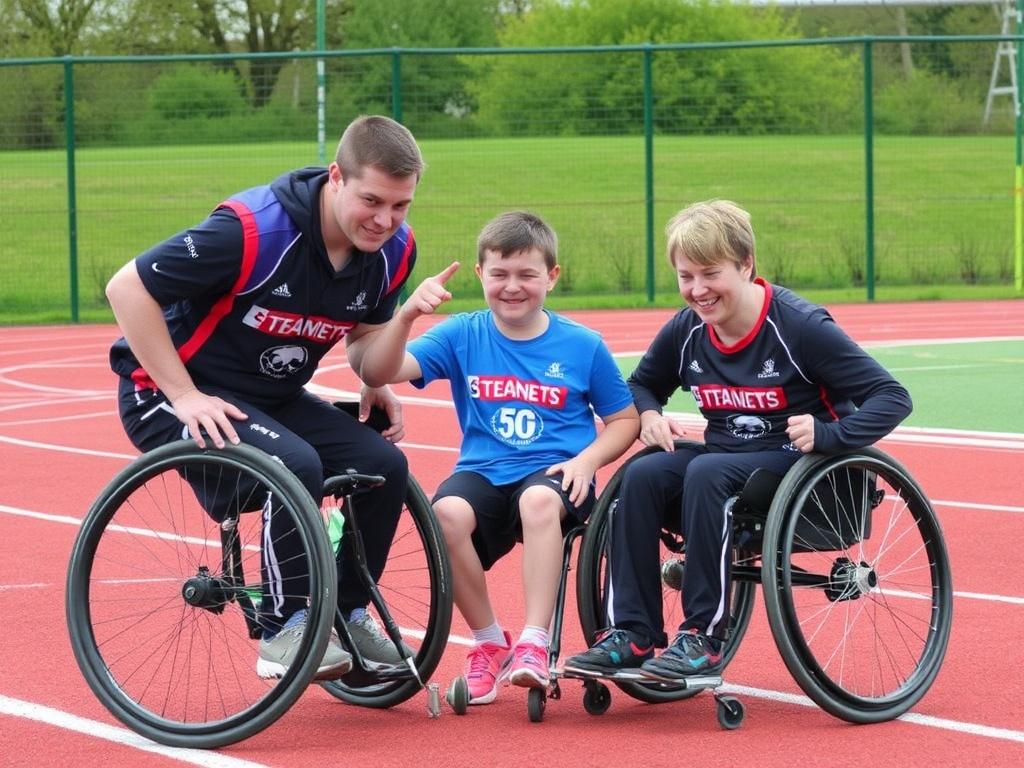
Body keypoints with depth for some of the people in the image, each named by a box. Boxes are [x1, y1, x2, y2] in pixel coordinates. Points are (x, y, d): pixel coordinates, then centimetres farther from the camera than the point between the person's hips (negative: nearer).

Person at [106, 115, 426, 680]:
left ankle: (347, 613, 6)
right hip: (169, 396, -7)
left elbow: (367, 329, 15)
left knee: (384, 465, -13)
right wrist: (184, 396, -25)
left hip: (270, 398, 7)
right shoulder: (253, 230, -29)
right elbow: (128, 288, -24)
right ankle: (285, 630, -17)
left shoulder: (392, 250, -8)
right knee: (296, 465, -31)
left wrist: (375, 385, -7)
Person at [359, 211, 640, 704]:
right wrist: (406, 315, -26)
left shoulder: (583, 346, 3)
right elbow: (384, 371, -8)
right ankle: (489, 644, -10)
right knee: (447, 511, -32)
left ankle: (533, 645, -30)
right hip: (483, 473, 2)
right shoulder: (462, 336, 4)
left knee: (539, 500, -37)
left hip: (553, 473, -2)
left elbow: (624, 419, 11)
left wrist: (586, 461, -8)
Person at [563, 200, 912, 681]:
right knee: (642, 476, -22)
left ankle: (703, 641, -29)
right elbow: (642, 385, 20)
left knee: (706, 473, -33)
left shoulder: (799, 326, -16)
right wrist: (649, 415, -3)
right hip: (724, 456, 6)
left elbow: (892, 398, -17)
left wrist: (826, 434, -32)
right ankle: (631, 635, -21)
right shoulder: (686, 332, 0)